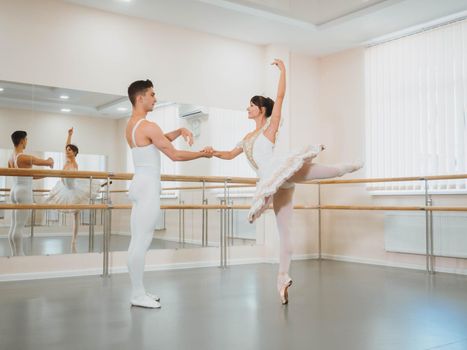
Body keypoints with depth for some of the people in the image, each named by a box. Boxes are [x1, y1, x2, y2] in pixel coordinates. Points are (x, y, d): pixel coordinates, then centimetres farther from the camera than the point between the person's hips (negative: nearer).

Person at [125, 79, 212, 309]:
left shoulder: (131, 126, 14)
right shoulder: (148, 126, -15)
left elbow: (159, 140, 26)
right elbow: (175, 155, -13)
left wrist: (179, 131, 11)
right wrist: (202, 154, -2)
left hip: (140, 184, 10)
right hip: (148, 186, -10)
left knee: (138, 241, 11)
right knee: (142, 242, -6)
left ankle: (138, 291, 18)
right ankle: (138, 295, 0)